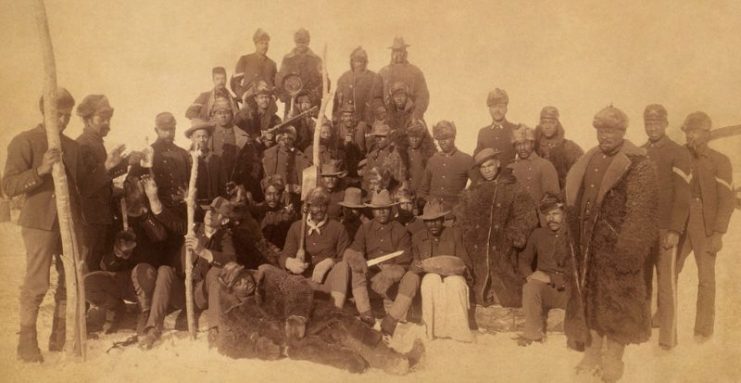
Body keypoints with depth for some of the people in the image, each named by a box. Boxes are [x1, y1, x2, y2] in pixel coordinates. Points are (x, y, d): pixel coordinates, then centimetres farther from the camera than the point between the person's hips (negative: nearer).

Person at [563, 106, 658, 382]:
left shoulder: (638, 165, -9)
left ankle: (613, 358, 15)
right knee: (590, 297, 12)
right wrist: (577, 238, 8)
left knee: (615, 301, 3)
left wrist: (628, 247, -19)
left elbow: (640, 212, -13)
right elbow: (575, 201, 14)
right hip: (589, 245, 6)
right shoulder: (588, 162, 10)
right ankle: (593, 353, 25)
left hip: (617, 246, -6)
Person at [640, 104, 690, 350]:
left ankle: (667, 337, 6)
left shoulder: (678, 154, -3)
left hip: (665, 230, -4)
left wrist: (675, 231, -14)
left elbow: (682, 197, -8)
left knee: (666, 283, 0)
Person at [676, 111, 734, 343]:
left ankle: (704, 328, 16)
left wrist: (718, 234, -14)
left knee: (706, 278, 5)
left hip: (706, 228, -3)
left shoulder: (720, 161, -5)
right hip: (680, 225, 3)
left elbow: (727, 200, -8)